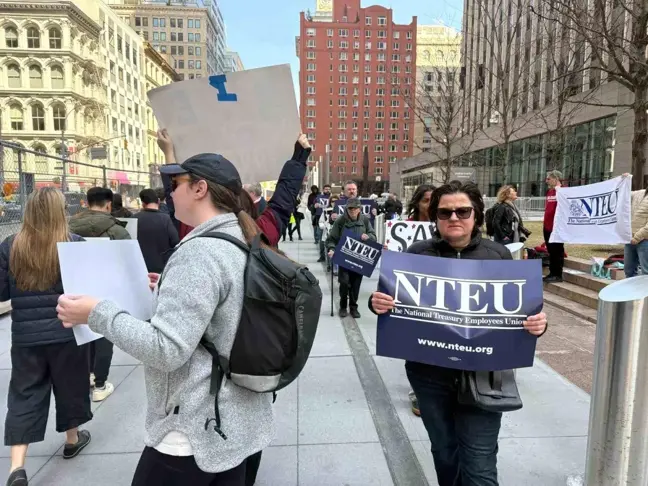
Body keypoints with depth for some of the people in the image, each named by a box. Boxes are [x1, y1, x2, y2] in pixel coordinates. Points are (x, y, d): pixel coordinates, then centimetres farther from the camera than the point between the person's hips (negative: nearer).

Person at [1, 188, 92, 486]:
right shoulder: (75, 244, -11)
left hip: (25, 335, 2)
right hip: (67, 332, -2)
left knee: (24, 395, 12)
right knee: (70, 386, 17)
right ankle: (72, 440, 36)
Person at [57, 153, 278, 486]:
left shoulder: (200, 251, -24)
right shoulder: (241, 243, 5)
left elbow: (166, 350, -27)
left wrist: (98, 314, -17)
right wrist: (169, 287, 17)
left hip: (198, 430, -8)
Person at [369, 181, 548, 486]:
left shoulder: (498, 256, 0)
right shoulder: (418, 254, 0)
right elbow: (392, 300, 3)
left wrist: (537, 324, -16)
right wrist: (377, 303, -20)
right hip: (429, 373, 2)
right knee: (444, 451, 21)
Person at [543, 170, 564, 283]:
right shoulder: (549, 192, 14)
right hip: (547, 227, 8)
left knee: (557, 251, 0)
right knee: (551, 251, 13)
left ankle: (558, 275, 7)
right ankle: (552, 273, 22)